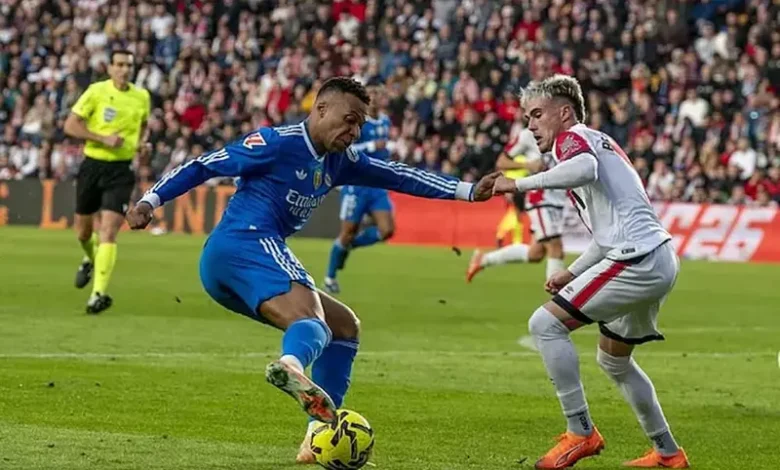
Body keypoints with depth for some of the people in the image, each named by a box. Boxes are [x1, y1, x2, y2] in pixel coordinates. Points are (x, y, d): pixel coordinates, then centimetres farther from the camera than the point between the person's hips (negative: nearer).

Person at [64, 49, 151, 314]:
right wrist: (104, 139, -18)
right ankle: (90, 260, 49)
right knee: (83, 230, 14)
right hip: (93, 166, 0)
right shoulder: (96, 92, -7)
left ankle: (99, 293, -17)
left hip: (121, 170, 0)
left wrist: (138, 143, 4)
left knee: (108, 232, -15)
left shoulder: (142, 97, 3)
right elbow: (70, 126, -9)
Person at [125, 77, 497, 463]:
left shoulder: (338, 161, 20)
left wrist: (468, 192, 16)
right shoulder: (279, 143, -4)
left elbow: (396, 176, 21)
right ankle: (291, 365, -71)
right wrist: (151, 199, -11)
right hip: (245, 244, -10)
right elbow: (205, 166, -4)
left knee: (345, 326, 16)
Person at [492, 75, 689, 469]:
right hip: (661, 260, 10)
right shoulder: (600, 142, 26)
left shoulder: (572, 138, -4)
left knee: (545, 323, -11)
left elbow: (585, 169, -30)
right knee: (614, 360, 26)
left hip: (637, 260, -10)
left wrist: (521, 184, -23)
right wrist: (572, 273, 26)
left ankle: (580, 433, -10)